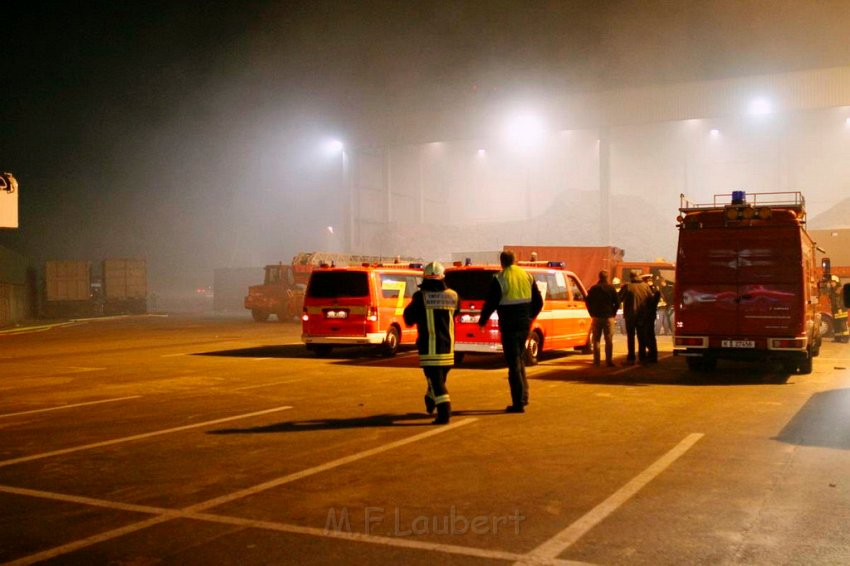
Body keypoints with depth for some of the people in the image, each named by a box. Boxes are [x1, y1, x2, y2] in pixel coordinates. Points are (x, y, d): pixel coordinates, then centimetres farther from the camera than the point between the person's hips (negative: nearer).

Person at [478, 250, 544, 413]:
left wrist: (482, 321, 8)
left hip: (509, 325, -5)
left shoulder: (499, 279, -9)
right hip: (525, 324, 5)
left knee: (513, 363, -1)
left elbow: (490, 303, -9)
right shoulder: (527, 276, 7)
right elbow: (538, 302, 13)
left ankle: (518, 402, -1)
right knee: (519, 359, 22)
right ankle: (523, 396, 22)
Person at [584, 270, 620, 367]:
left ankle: (596, 360, 5)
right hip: (609, 317, -1)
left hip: (596, 317, 1)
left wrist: (592, 313, 7)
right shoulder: (611, 288, -4)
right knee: (609, 340, 3)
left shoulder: (593, 289, 1)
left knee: (596, 340, 8)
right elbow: (617, 302, -6)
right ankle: (609, 360, -1)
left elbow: (588, 301, 1)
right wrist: (613, 313, 5)